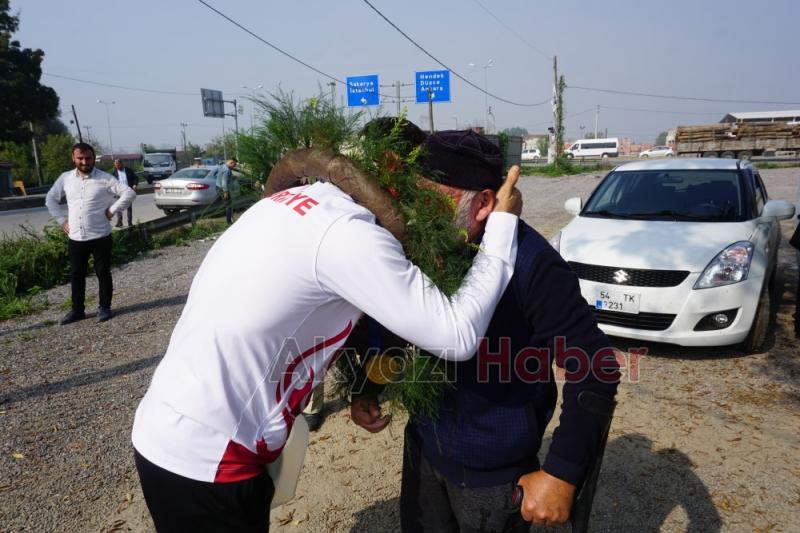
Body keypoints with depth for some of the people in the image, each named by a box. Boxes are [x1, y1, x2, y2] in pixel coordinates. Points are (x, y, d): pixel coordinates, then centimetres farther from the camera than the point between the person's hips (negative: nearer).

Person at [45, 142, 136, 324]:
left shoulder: (105, 179, -8)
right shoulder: (65, 178, 5)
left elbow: (129, 193, -13)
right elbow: (50, 199, 17)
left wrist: (112, 210, -13)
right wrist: (61, 220, 7)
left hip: (100, 236, -4)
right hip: (75, 238, 4)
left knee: (103, 273, 6)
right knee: (76, 275, 11)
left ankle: (104, 307, 19)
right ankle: (77, 310, 23)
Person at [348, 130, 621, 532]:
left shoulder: (530, 264, -25)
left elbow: (596, 369, -21)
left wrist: (562, 472, -21)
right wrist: (366, 390, -6)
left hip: (493, 466, -4)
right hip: (423, 445, 5)